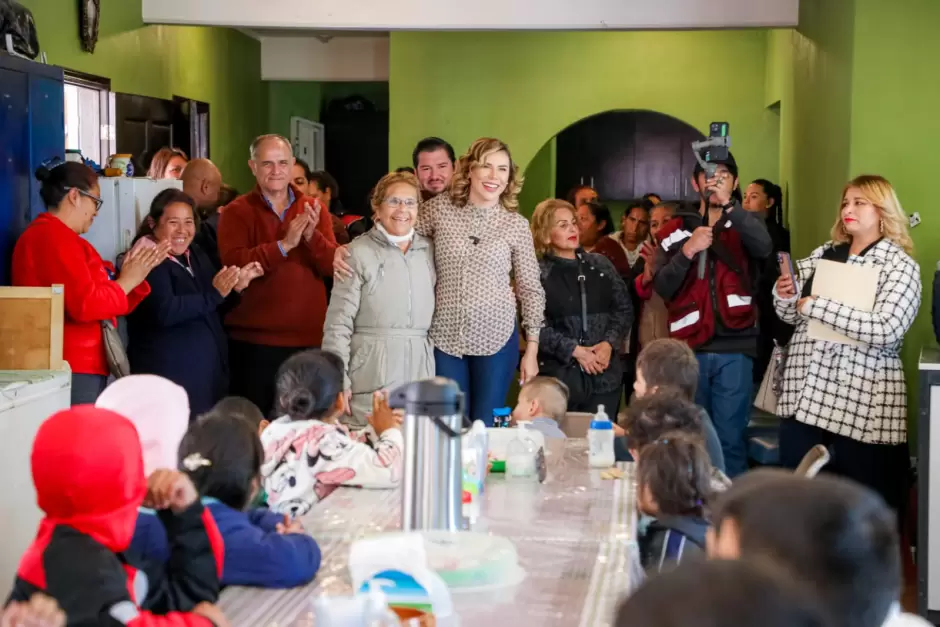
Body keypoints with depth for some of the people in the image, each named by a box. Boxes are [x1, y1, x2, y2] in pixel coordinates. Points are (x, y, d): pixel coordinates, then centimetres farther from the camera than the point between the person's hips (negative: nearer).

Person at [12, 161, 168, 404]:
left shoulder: (55, 236, 20)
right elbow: (85, 305, -22)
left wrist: (136, 273, 12)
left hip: (81, 368, 11)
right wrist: (126, 281, -8)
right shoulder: (53, 237, -13)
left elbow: (99, 298, 21)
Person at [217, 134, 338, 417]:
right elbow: (233, 264, -16)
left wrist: (312, 236, -18)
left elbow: (333, 267, -1)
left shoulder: (314, 210, 9)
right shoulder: (237, 212, -1)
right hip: (254, 339, -3)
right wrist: (283, 245, -25)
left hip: (309, 338, 3)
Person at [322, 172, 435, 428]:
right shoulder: (359, 253, -4)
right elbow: (338, 323, -6)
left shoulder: (430, 250, 11)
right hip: (371, 377, -4)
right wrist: (338, 381, -11)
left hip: (419, 371, 4)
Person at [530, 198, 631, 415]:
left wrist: (609, 343, -6)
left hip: (605, 373, 4)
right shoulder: (537, 273, -3)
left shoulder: (600, 264, 11)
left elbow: (624, 308, 10)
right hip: (558, 374, -4)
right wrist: (574, 350, -15)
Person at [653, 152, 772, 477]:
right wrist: (687, 251, -15)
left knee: (730, 438, -1)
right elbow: (662, 287, 1)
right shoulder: (677, 230, 10)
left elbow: (763, 247, -15)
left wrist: (728, 204, -24)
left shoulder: (746, 225, 9)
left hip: (735, 348, -1)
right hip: (689, 347, 1)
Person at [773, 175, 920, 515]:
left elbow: (885, 330, -21)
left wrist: (817, 305, -18)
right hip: (804, 393, 5)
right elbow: (793, 315, 17)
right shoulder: (822, 254, 11)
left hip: (863, 403, -5)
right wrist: (785, 295, -6)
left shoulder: (901, 267, -6)